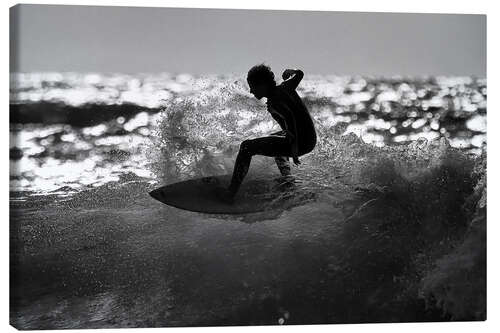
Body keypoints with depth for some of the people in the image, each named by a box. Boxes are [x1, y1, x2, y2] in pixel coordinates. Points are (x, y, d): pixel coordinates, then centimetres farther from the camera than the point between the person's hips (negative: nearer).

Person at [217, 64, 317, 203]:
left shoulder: (273, 101, -18)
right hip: (311, 137, 10)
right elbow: (299, 74, 27)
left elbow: (289, 116, -36)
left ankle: (231, 193, -10)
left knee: (247, 147, -11)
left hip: (301, 143, -10)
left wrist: (294, 145, -36)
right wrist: (288, 72, 48)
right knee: (275, 138, 41)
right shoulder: (284, 86, 7)